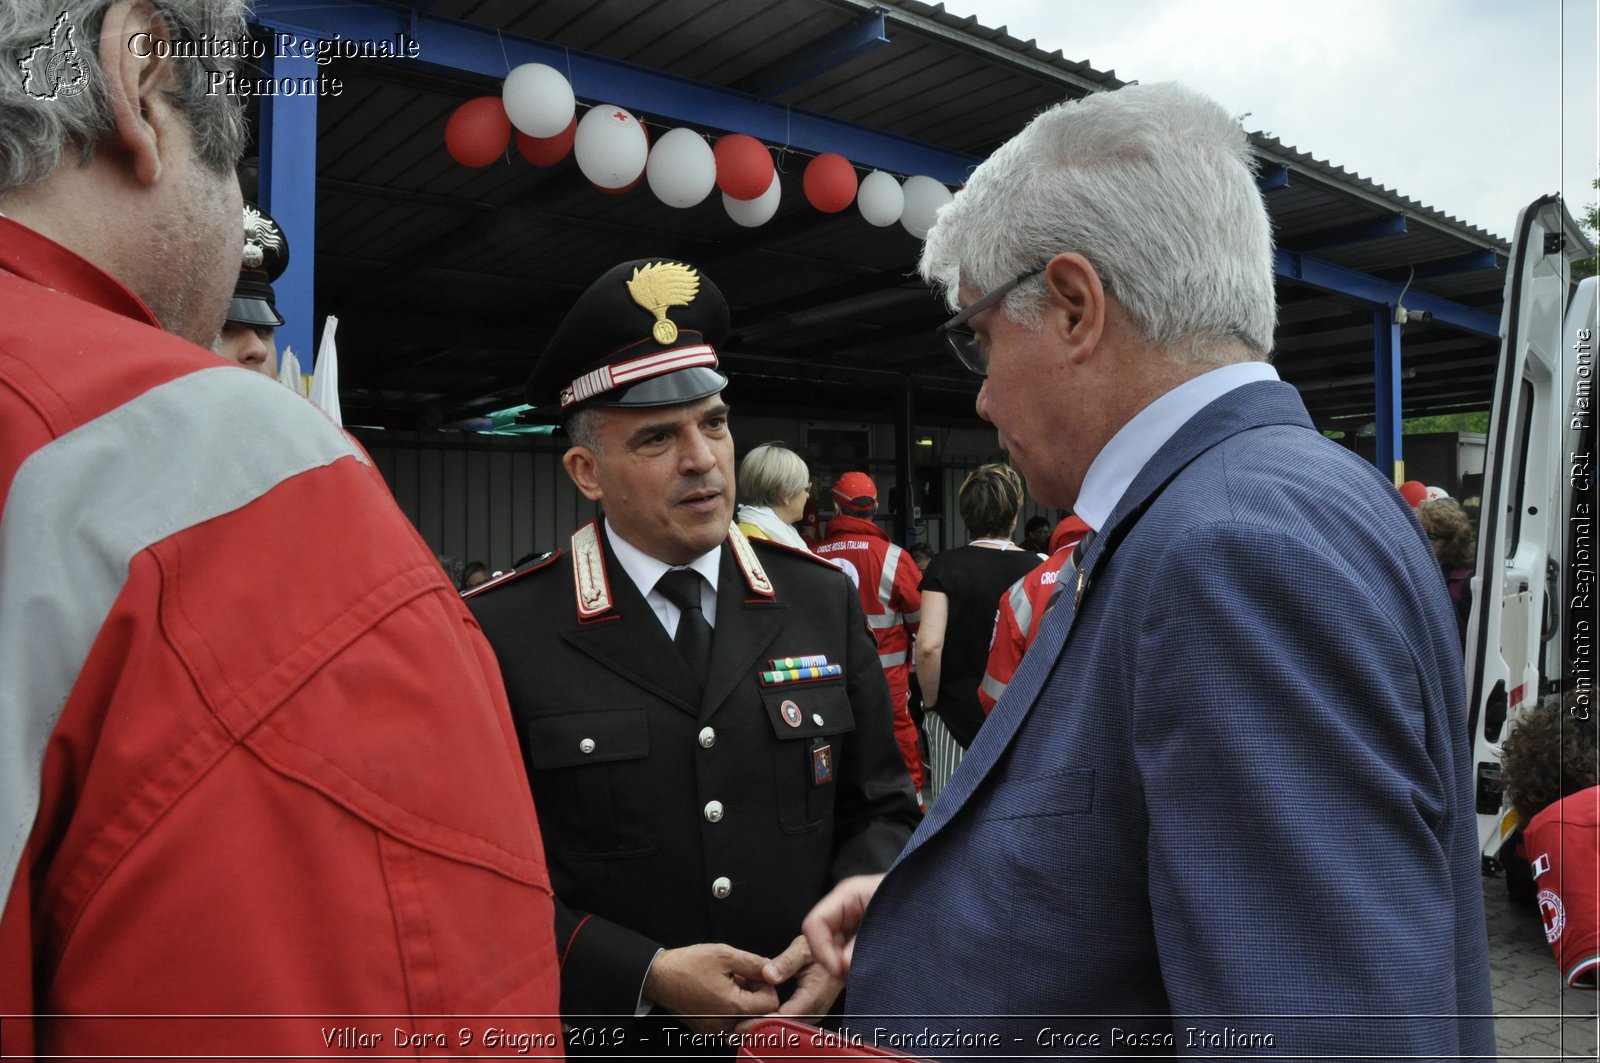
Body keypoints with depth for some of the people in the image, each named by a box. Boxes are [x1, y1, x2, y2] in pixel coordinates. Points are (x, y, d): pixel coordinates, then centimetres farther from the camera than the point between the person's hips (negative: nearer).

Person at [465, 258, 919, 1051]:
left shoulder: (823, 600, -4)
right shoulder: (502, 630, -13)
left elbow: (881, 810, 3)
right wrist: (645, 974, -19)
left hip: (810, 1024, 3)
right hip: (612, 1032, -3)